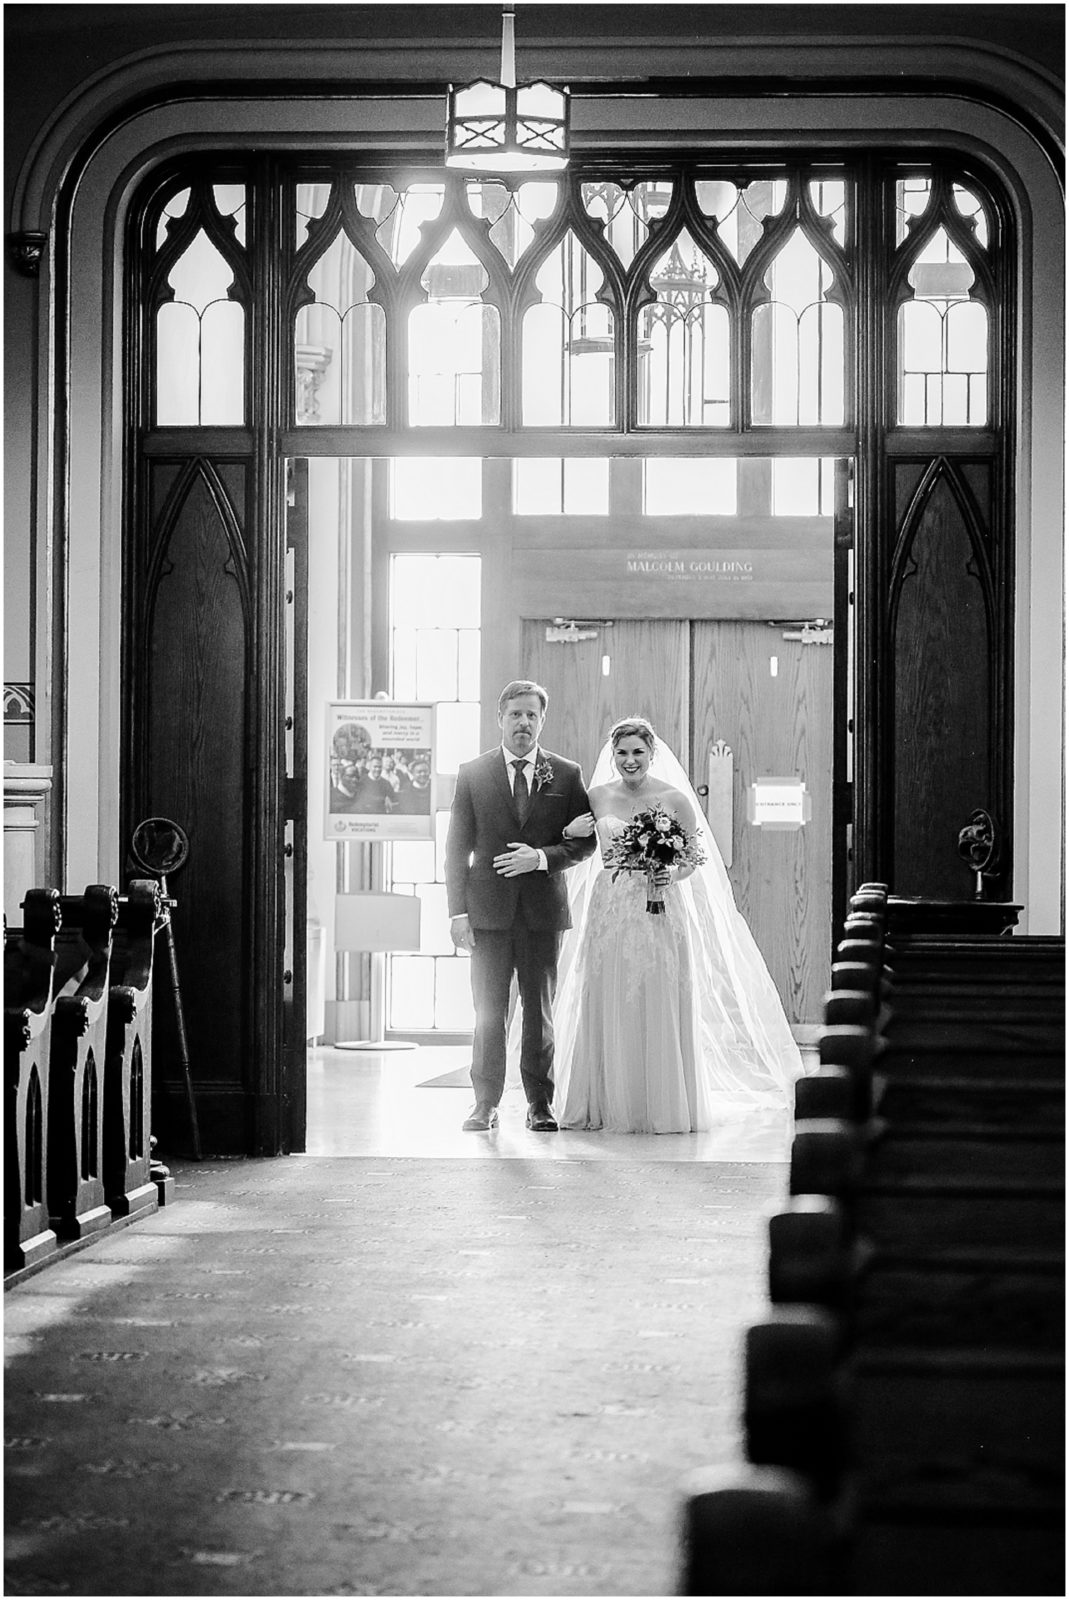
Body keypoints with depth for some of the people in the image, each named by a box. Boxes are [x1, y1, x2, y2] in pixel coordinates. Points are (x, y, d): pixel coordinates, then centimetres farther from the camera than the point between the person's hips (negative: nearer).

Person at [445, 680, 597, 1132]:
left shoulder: (566, 776, 5)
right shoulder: (473, 773, 5)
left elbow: (585, 840, 6)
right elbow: (457, 847, 4)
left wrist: (543, 857, -12)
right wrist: (457, 912, -4)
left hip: (543, 908, 0)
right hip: (488, 911, 0)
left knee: (540, 1012, 6)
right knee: (488, 1012, -1)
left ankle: (539, 1105, 14)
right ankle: (485, 1104, 6)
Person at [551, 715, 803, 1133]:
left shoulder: (674, 799, -1)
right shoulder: (597, 796, 6)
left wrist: (673, 875, -17)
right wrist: (573, 830, -8)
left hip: (661, 914, -2)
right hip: (609, 913, 2)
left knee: (659, 1009, -2)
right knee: (606, 1009, 1)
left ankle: (661, 1106, 5)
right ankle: (606, 1103, 9)